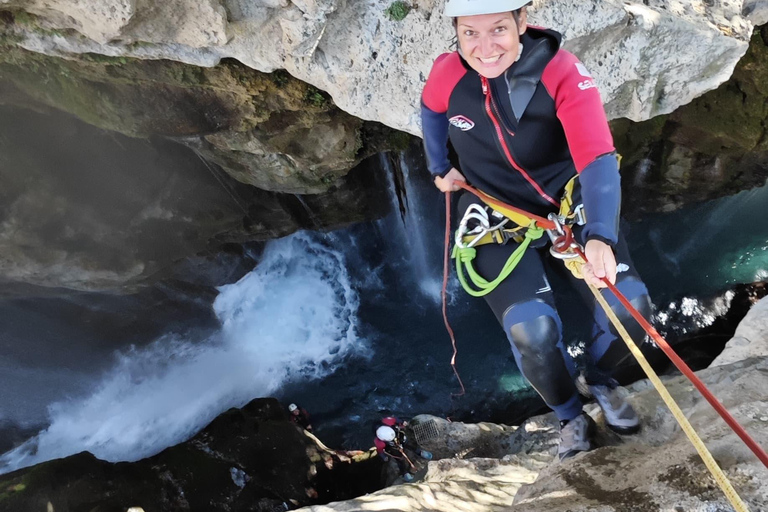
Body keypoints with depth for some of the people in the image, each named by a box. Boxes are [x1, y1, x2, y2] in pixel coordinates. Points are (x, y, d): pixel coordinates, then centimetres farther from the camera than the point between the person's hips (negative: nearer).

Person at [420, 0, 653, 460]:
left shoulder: (563, 74, -23)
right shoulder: (447, 75, -15)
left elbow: (599, 162, -35)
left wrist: (599, 236, -51)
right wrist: (440, 168, 15)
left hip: (567, 209, 0)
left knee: (629, 305, -19)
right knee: (532, 329, -23)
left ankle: (601, 380, 18)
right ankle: (572, 418, 10)